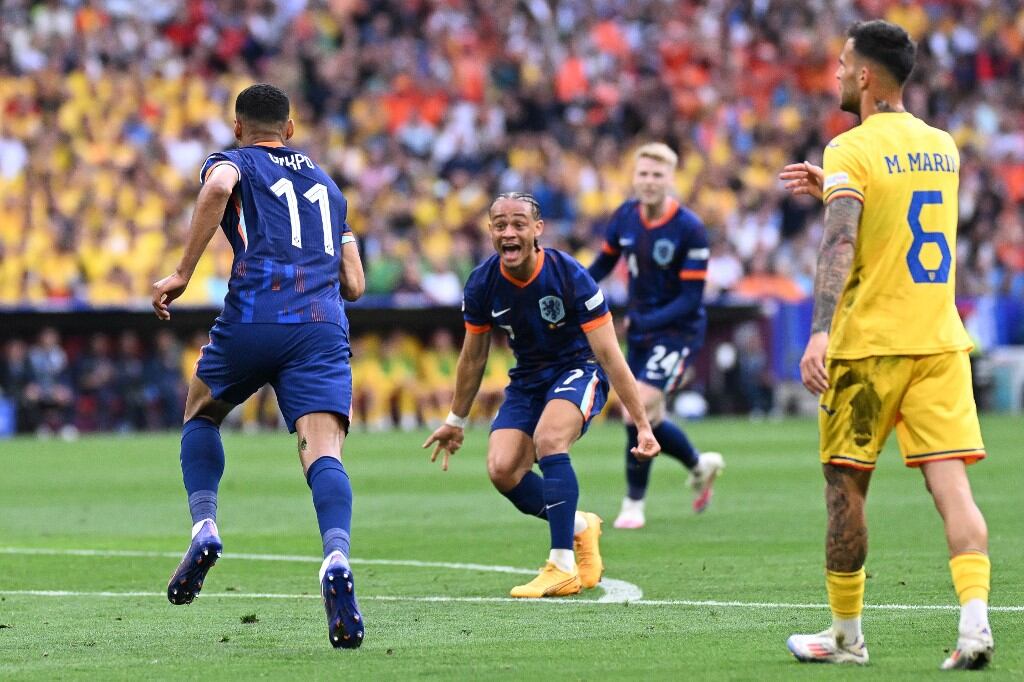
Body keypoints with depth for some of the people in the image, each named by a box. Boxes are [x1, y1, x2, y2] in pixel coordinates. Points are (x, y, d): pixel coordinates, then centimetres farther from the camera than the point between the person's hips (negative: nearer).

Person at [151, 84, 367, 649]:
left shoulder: (232, 163, 16)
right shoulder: (326, 183, 31)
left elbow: (218, 187, -13)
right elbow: (353, 284, 27)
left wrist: (182, 273, -10)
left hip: (253, 316, -2)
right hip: (324, 326, 2)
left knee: (201, 413, 25)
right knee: (323, 452, -12)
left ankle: (204, 528, 5)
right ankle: (336, 559, -39)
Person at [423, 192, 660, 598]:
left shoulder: (569, 276, -24)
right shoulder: (482, 284, -12)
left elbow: (610, 356, -20)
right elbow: (473, 358, 6)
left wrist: (643, 426, -20)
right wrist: (455, 422, 15)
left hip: (578, 371, -5)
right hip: (527, 379, 5)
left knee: (548, 440, -33)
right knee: (502, 470, -17)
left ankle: (563, 567, -29)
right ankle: (579, 527, 10)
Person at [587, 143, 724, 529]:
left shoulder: (690, 229, -19)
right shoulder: (625, 218, -3)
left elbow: (691, 298, -19)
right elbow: (604, 263, 14)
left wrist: (646, 321, -29)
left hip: (678, 329, -7)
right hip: (639, 331, 7)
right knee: (648, 422, 13)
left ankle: (633, 505, -6)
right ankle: (701, 466, 41)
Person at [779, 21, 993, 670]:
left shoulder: (852, 150, -8)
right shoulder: (943, 146, 13)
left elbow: (840, 242, -22)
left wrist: (820, 332, -30)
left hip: (869, 346, -5)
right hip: (941, 342, 5)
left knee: (846, 485, 8)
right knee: (951, 485, -4)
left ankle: (846, 636, 15)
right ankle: (975, 622, -21)